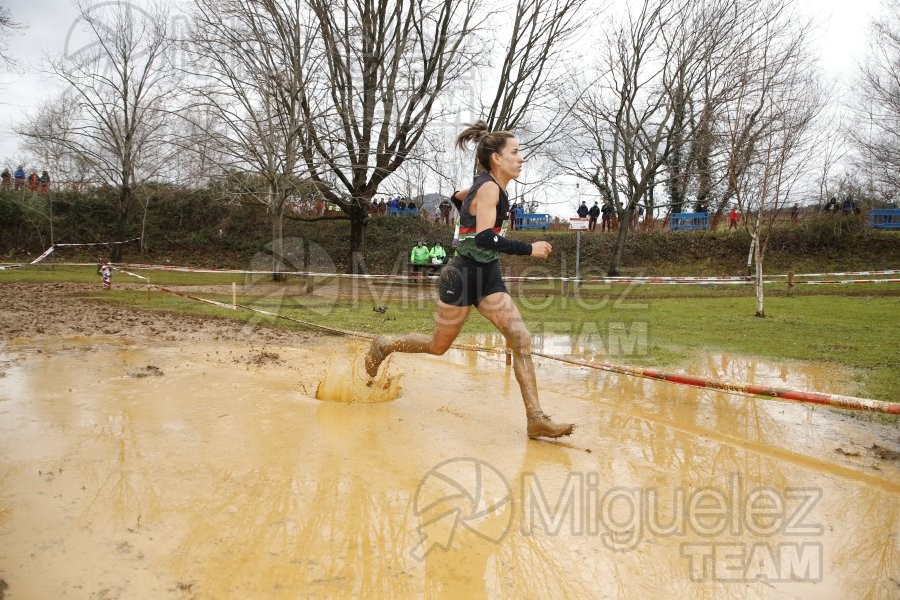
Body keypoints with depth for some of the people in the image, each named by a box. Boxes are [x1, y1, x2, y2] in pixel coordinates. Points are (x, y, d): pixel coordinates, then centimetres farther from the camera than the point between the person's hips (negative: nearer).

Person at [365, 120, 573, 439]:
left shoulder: (488, 185, 10)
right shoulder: (489, 188, -17)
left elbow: (457, 197, 29)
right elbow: (485, 239, -30)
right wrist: (529, 249, -26)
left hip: (488, 276, 9)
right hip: (464, 276, -8)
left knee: (522, 340, -5)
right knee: (438, 346, 8)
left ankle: (536, 419, -4)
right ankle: (383, 346, 34)